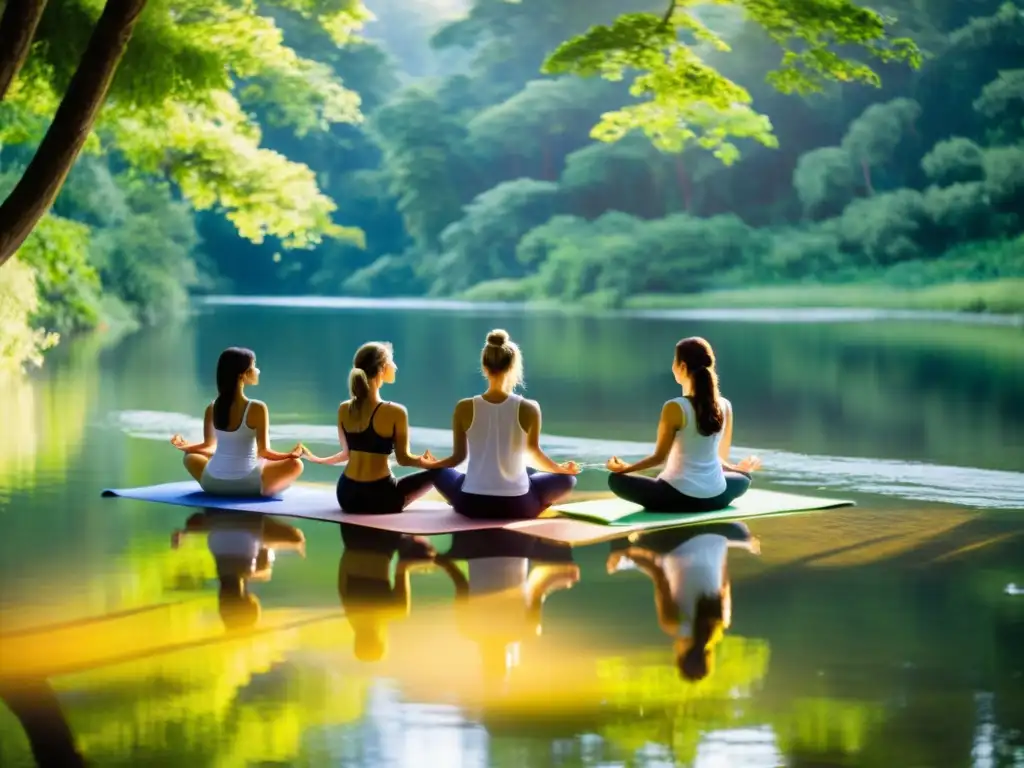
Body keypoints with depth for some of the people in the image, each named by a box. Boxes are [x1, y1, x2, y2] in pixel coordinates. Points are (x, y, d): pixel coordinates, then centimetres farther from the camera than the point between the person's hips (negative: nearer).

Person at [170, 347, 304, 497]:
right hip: (247, 484, -4)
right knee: (295, 464, 14)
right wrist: (290, 455, -4)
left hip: (212, 483, 4)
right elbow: (263, 451, -12)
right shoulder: (257, 408, -13)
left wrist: (185, 446, 34)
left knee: (190, 457, 36)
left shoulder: (212, 408, 1)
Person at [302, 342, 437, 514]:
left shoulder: (344, 409, 1)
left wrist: (317, 459, 32)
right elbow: (403, 459, -9)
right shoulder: (395, 412, -16)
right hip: (379, 498, -6)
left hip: (348, 496, 6)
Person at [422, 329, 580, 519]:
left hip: (472, 504, 1)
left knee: (439, 472, 32)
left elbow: (458, 457, 4)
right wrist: (560, 468, 30)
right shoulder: (528, 409, -10)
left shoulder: (465, 408, -8)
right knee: (566, 478, 25)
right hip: (516, 505, -1)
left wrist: (428, 463, 26)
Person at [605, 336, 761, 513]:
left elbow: (659, 457, -8)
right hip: (715, 497, 5)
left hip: (680, 496, -5)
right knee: (744, 477, 38)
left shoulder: (675, 408, -15)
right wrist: (737, 467, 35)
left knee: (616, 479, 8)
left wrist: (625, 467, 7)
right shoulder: (725, 406, 0)